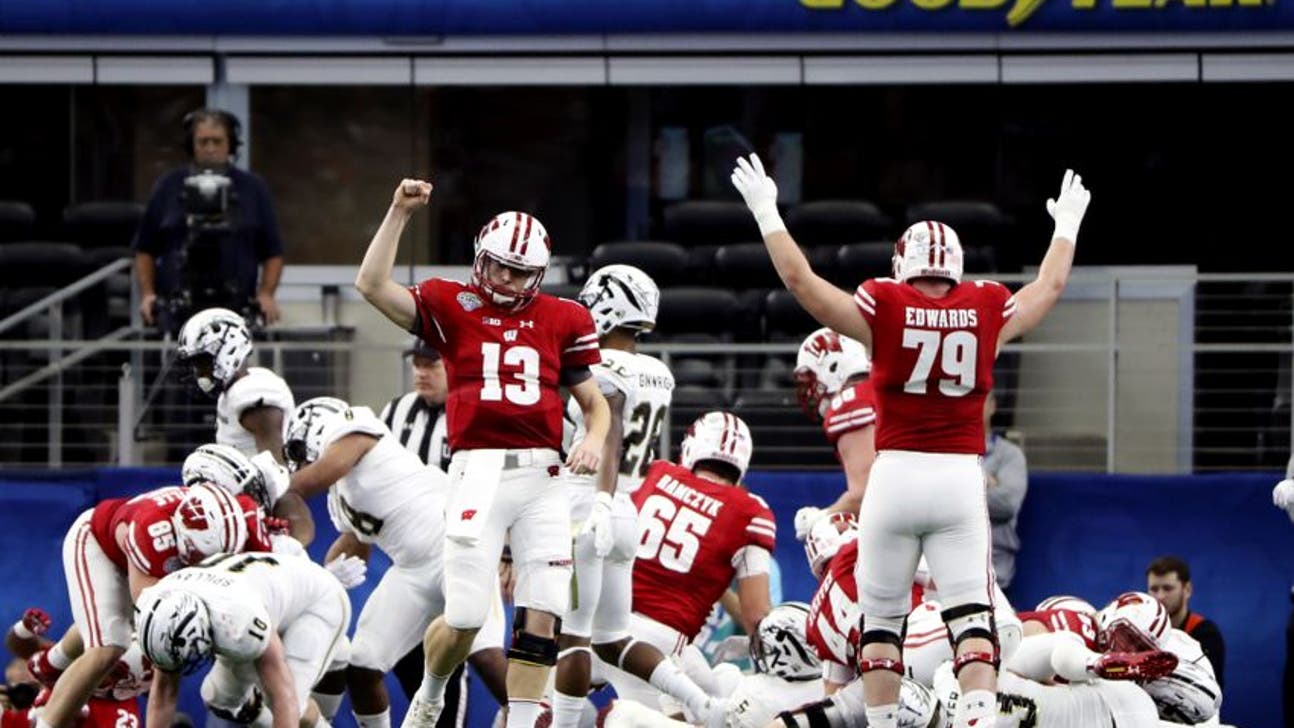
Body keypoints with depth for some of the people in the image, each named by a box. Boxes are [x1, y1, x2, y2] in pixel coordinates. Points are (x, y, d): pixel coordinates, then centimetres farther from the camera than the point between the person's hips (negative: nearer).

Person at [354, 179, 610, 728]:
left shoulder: (563, 321, 12)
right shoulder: (452, 307, 7)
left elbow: (594, 402, 17)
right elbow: (372, 286, -5)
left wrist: (594, 440, -5)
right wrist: (400, 213, -7)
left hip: (544, 478, 2)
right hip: (479, 473, -2)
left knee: (542, 613, -5)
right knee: (464, 617, -4)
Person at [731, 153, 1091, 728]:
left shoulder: (883, 310, -4)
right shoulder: (987, 312, 4)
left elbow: (800, 280, 1)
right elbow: (1048, 288, 23)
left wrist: (765, 212, 14)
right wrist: (1067, 225, 40)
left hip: (896, 473, -1)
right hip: (962, 478, 1)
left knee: (881, 617, 9)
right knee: (971, 616, -2)